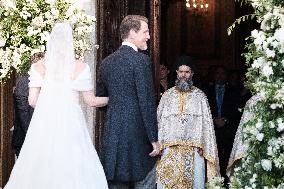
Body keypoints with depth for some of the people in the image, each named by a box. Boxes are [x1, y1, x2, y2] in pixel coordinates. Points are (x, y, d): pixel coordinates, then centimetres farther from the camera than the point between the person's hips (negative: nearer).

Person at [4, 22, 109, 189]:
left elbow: (32, 101, 1)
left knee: (41, 168, 6)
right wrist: (111, 99, 20)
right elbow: (91, 100, 3)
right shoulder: (80, 68, -2)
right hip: (70, 124, -2)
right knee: (73, 168, 1)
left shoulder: (39, 68, 2)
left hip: (44, 124, 2)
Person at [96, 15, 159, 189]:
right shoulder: (140, 60, -11)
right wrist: (154, 139, -11)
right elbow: (147, 103, -14)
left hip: (112, 135, 7)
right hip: (138, 135, -6)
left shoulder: (107, 62, 10)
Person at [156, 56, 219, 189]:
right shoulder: (167, 96, 10)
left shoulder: (200, 96, 7)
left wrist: (203, 146, -8)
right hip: (169, 149, 1)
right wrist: (158, 145, -3)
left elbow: (206, 122, 3)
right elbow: (159, 121, 7)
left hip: (193, 150, -1)